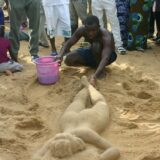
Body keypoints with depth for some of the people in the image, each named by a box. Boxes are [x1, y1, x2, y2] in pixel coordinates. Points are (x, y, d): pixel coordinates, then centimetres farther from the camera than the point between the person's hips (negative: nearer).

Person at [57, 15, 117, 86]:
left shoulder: (106, 37, -37)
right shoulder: (82, 30, -23)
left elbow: (105, 58, -49)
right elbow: (68, 43, -17)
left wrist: (95, 76, -63)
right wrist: (60, 55, -39)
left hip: (108, 54, -5)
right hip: (93, 53, 5)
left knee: (96, 45, -37)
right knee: (69, 59, -15)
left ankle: (100, 67, -12)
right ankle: (96, 64, 6)